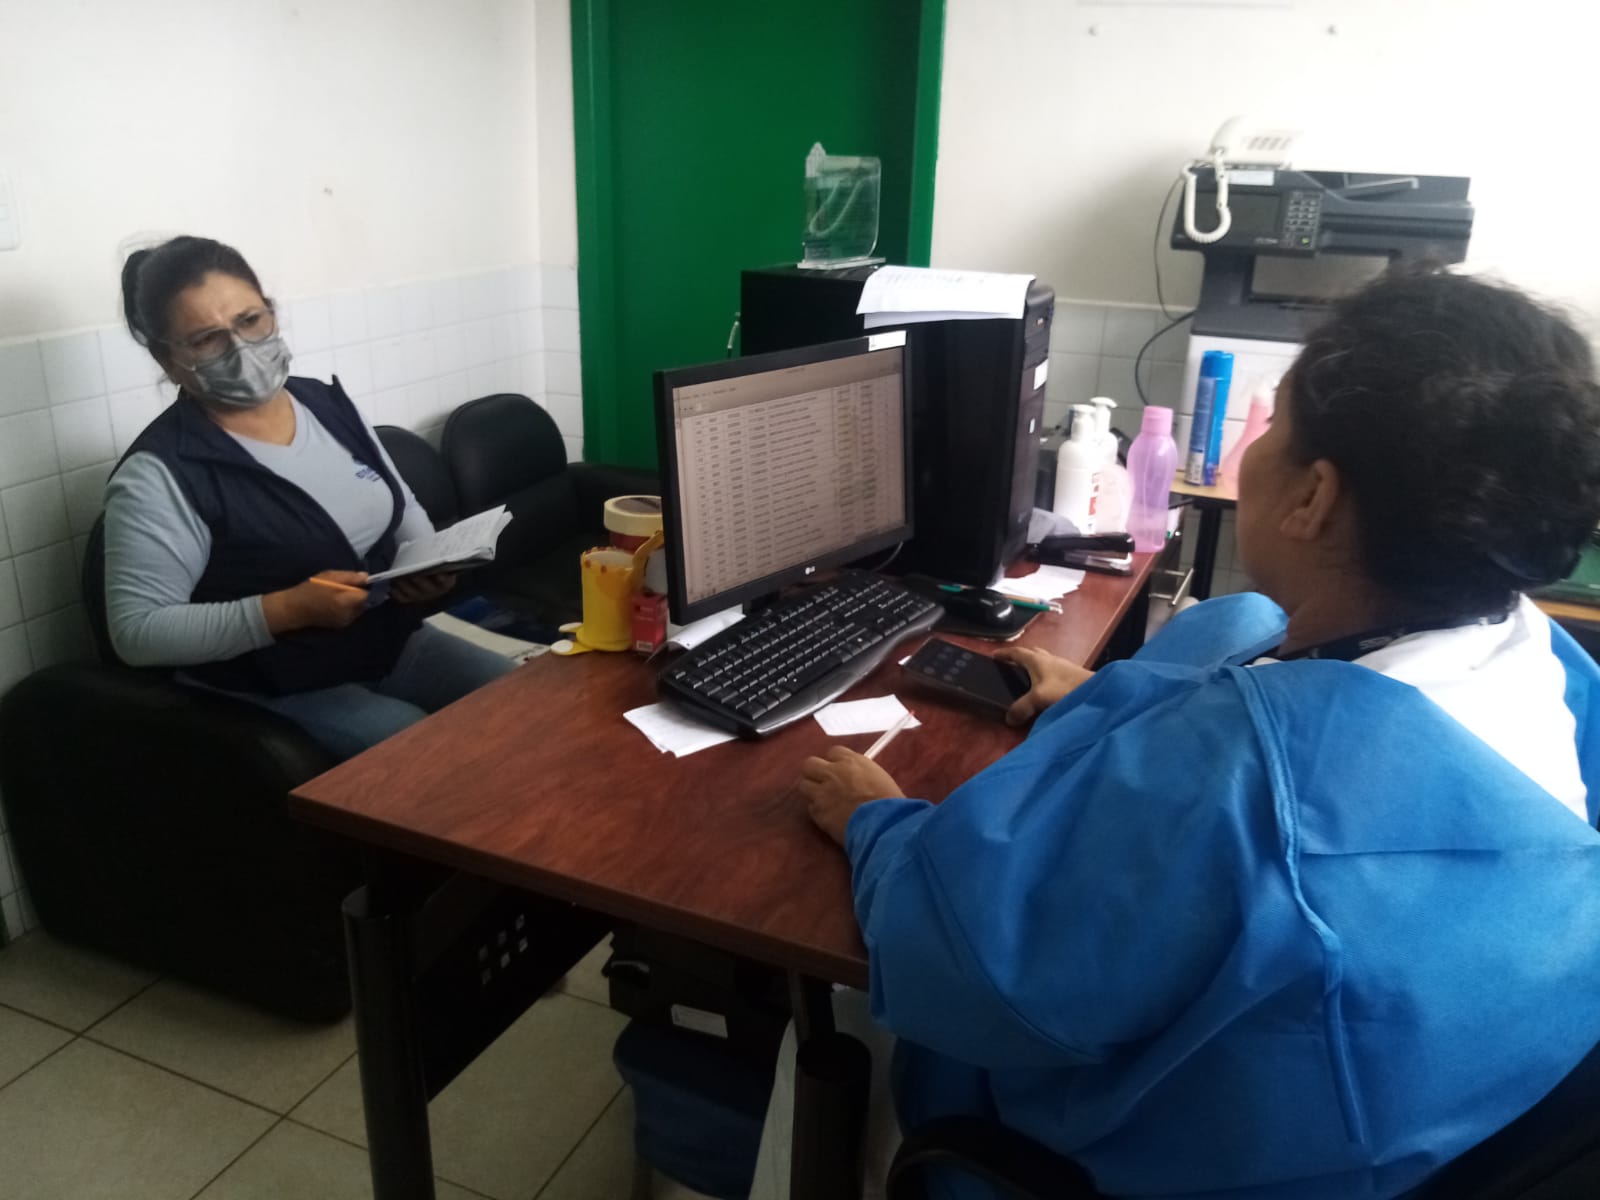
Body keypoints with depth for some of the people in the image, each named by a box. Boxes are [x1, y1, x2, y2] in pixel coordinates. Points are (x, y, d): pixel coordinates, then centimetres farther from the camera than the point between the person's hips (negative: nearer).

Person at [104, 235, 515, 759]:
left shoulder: (328, 404, 3)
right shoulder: (160, 474, -16)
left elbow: (403, 507, 16)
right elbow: (136, 631, -18)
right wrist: (290, 609, -27)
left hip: (394, 644, 7)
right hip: (275, 691, -6)